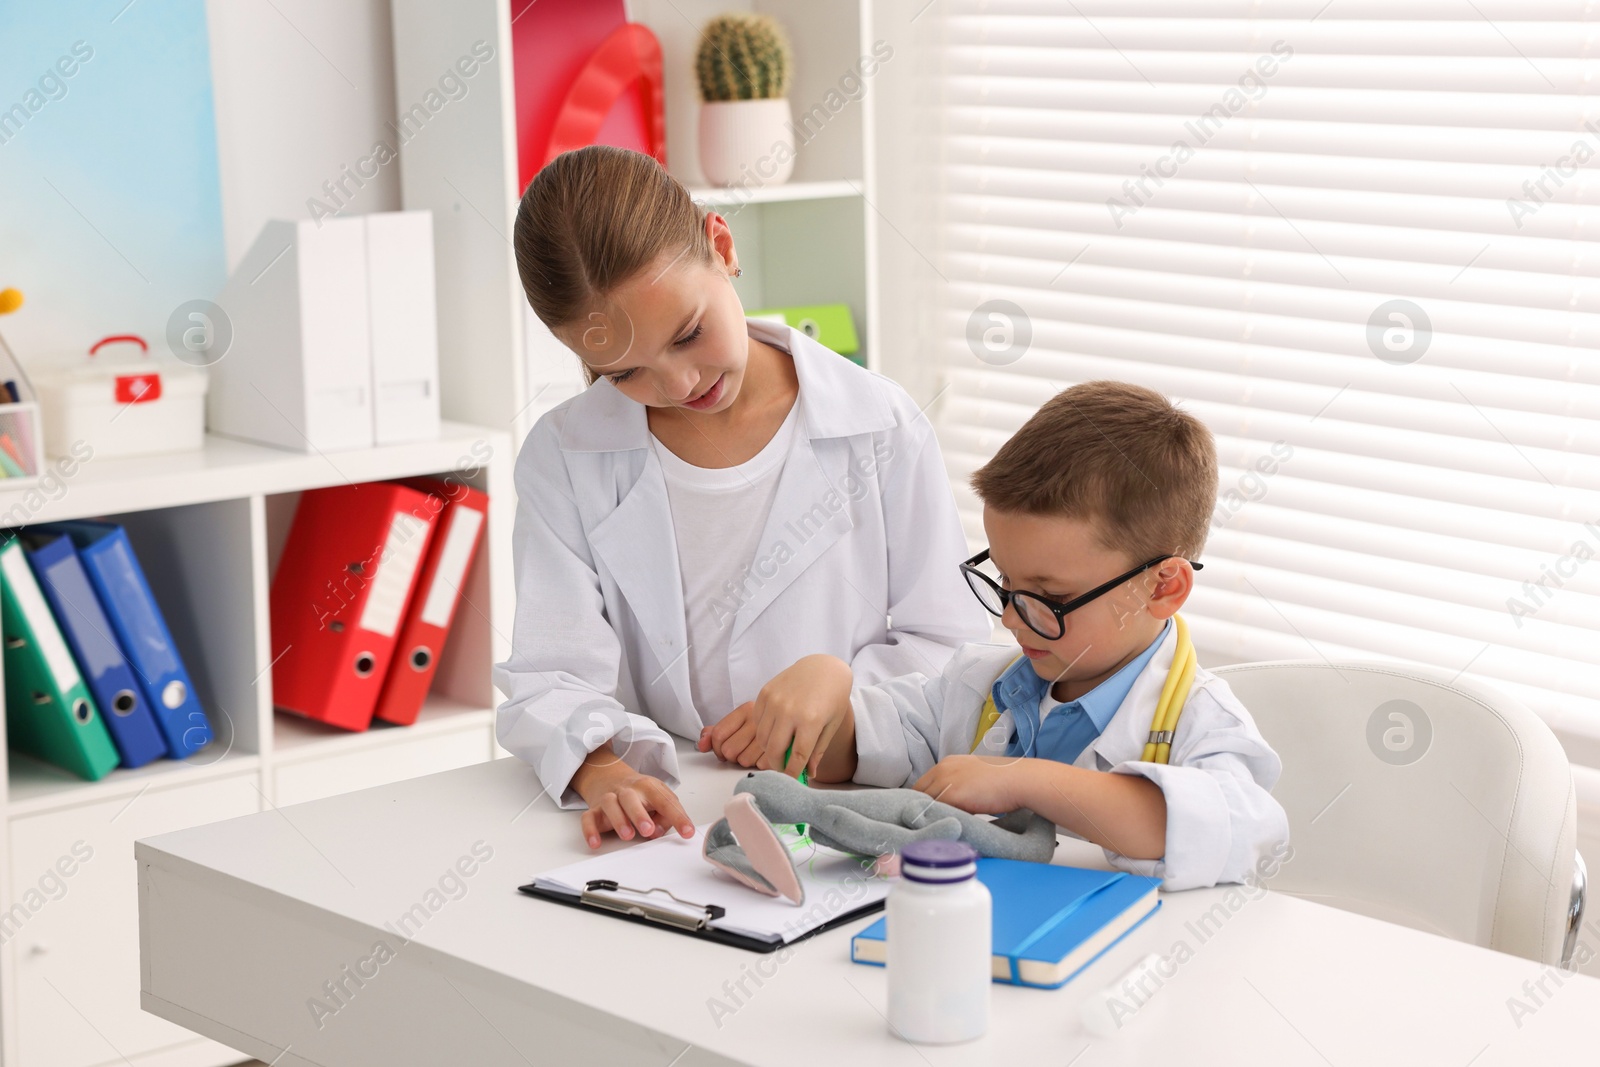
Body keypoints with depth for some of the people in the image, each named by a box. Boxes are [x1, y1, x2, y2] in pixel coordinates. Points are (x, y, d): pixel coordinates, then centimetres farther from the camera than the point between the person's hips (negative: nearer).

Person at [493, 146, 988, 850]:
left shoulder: (880, 430, 0)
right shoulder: (562, 461, 2)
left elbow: (945, 642, 5)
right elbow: (553, 677, -4)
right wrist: (602, 768, -25)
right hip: (663, 819, 1)